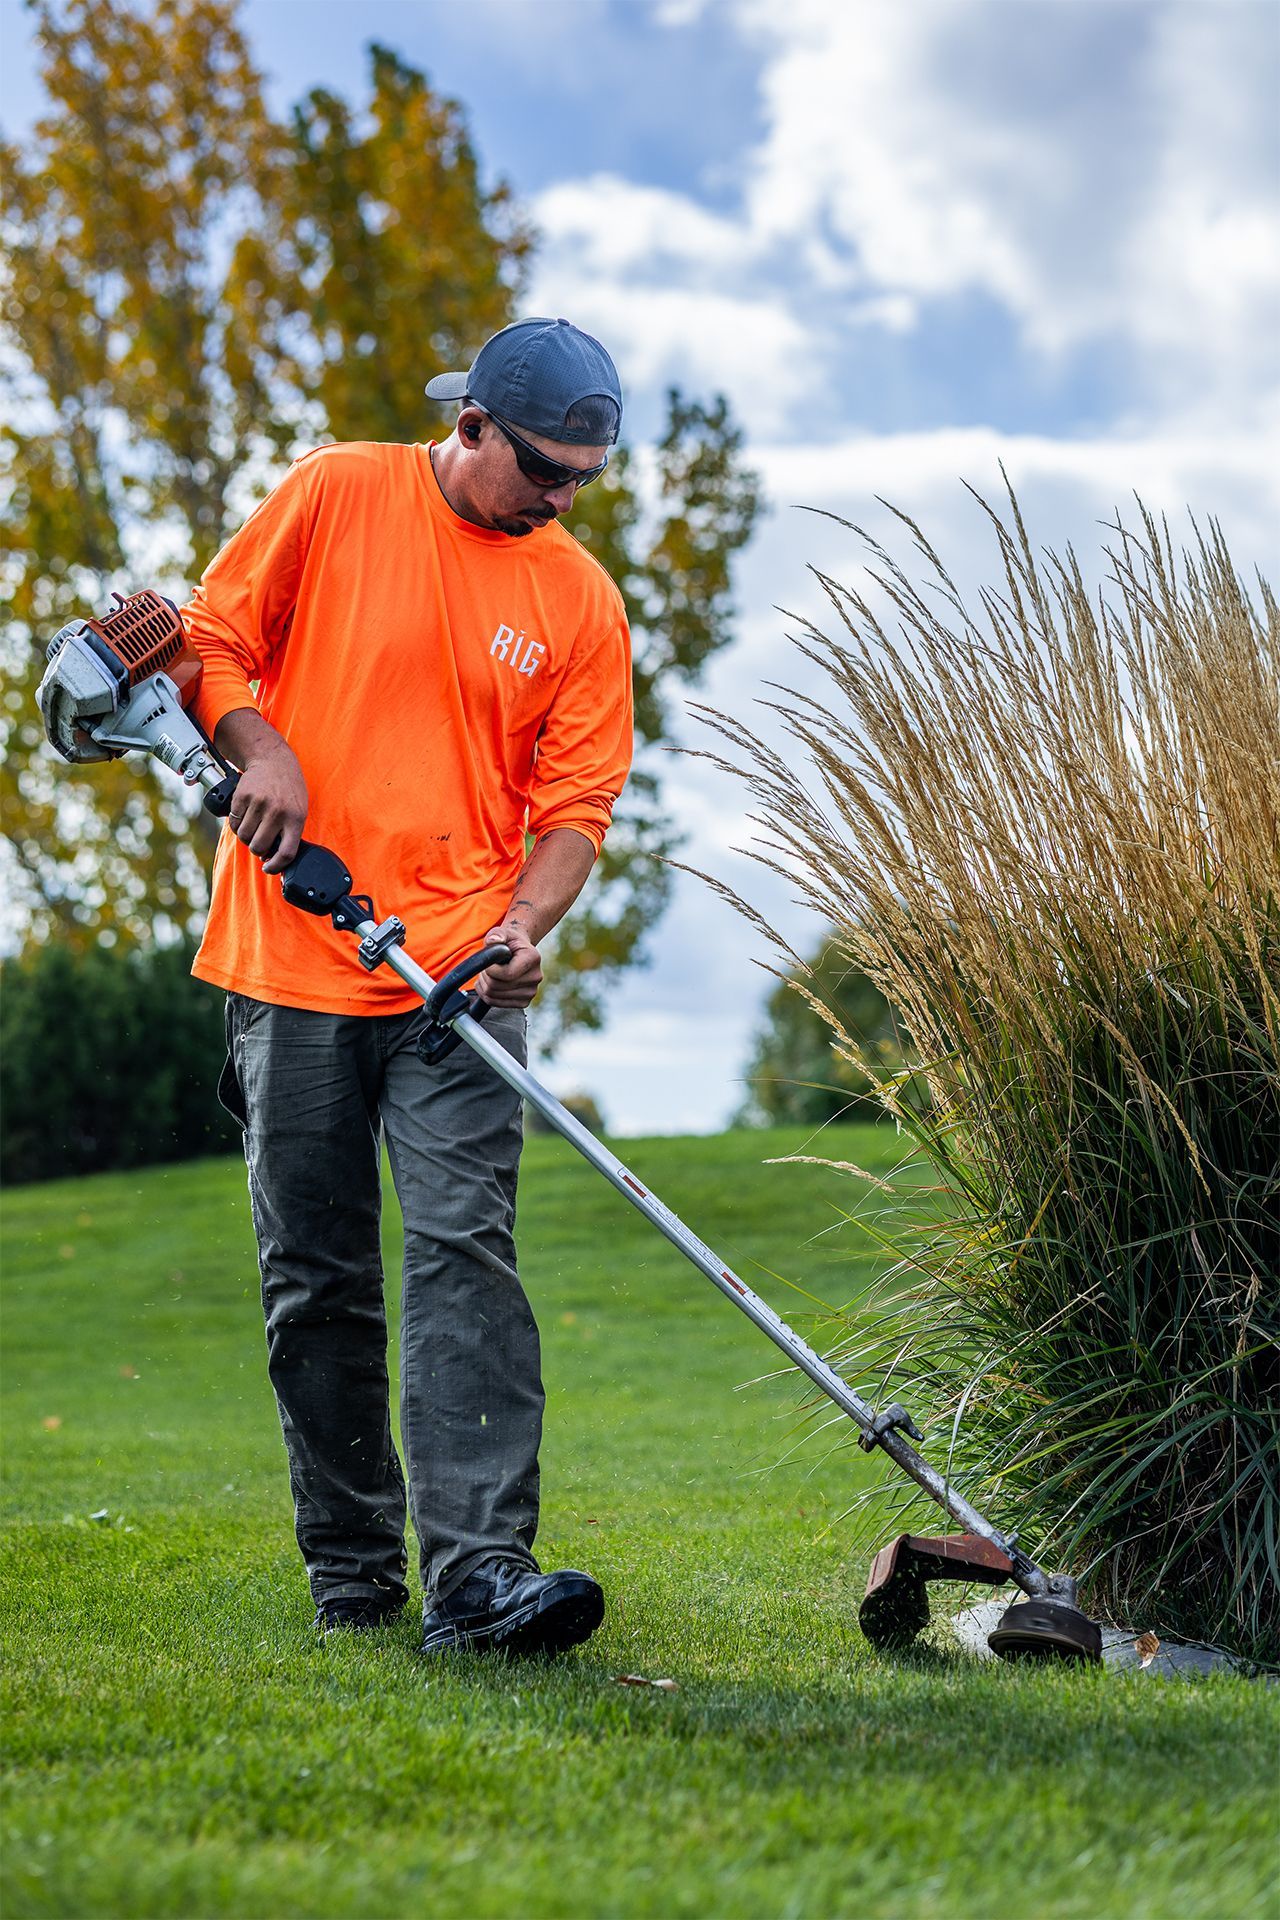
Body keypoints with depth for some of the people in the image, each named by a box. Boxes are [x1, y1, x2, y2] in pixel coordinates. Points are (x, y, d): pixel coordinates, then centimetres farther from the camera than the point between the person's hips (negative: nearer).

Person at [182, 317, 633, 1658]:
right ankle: (350, 1566, 18)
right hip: (290, 960, 0)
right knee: (315, 1281, 6)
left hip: (461, 979, 0)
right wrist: (258, 745, -12)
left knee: (463, 1258, -13)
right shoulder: (332, 495, 2)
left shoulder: (580, 599, 5)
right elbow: (211, 640, 7)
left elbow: (575, 802, 5)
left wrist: (524, 923, -13)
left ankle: (478, 1571, -17)